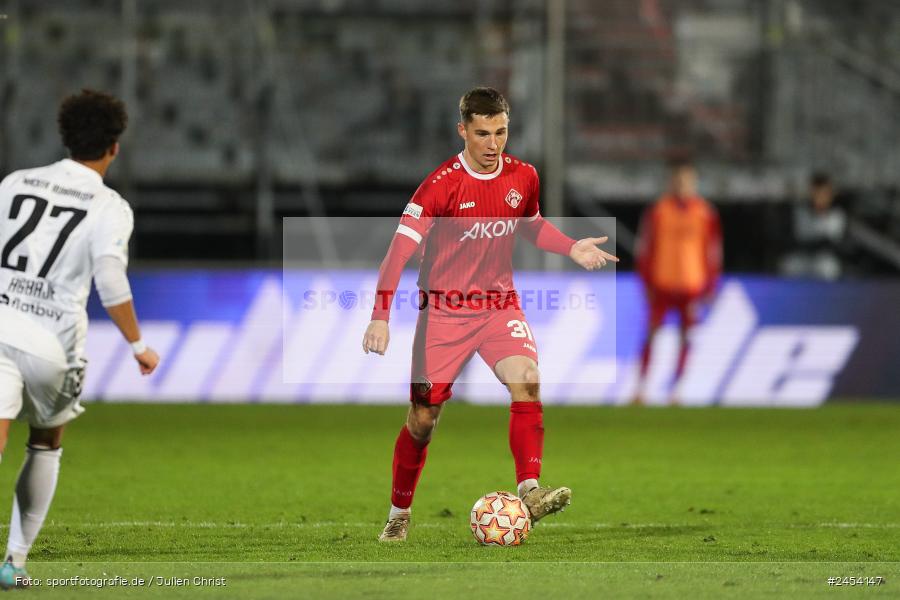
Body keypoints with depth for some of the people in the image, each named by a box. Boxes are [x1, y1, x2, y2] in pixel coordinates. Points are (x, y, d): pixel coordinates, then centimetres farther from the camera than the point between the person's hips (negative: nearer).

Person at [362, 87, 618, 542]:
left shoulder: (523, 177, -1)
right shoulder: (441, 185, -16)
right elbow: (400, 249, -18)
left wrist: (572, 248, 3)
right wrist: (380, 316, -28)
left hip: (499, 305, 3)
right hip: (444, 311, -3)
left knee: (526, 380, -26)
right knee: (423, 418, 3)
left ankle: (529, 492, -31)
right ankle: (398, 515, 23)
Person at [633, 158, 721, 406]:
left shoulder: (705, 213, 2)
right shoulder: (657, 211, -1)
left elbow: (713, 251, 6)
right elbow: (644, 248, 3)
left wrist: (709, 289, 2)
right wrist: (647, 283, -3)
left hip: (691, 285, 1)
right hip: (661, 284, -1)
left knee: (685, 338, -2)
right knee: (651, 335, -3)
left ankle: (675, 390, 5)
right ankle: (640, 388, 2)